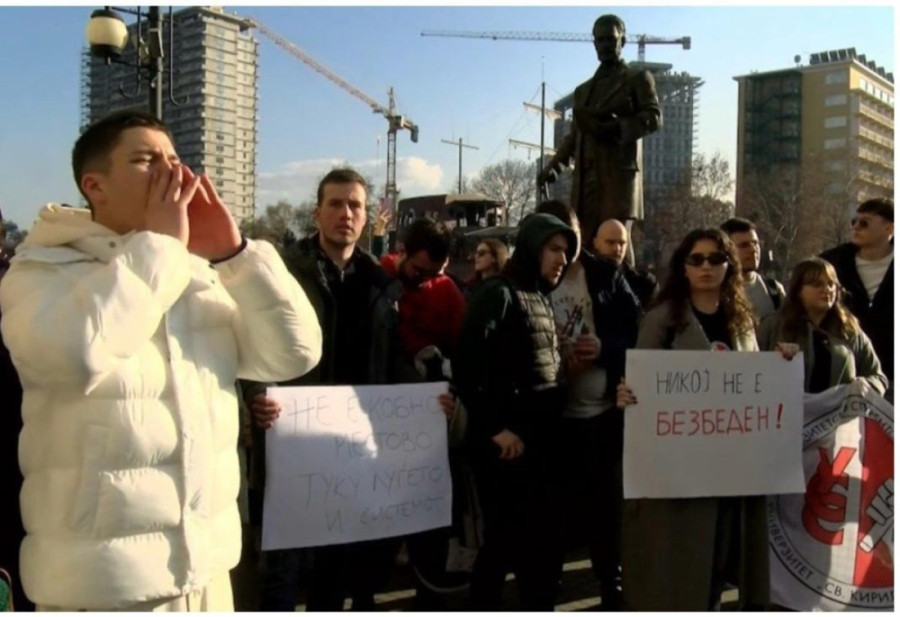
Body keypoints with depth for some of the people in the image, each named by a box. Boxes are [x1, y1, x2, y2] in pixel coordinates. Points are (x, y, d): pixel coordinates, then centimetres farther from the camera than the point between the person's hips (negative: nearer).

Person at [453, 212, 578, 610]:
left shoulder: (542, 299, 15)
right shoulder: (499, 294, -10)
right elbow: (467, 365, -18)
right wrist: (494, 428, -16)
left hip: (539, 437, 8)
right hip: (507, 441, -8)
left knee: (539, 537, 13)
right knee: (506, 538, 0)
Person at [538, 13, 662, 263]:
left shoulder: (638, 78, 10)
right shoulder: (583, 90, 27)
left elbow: (654, 118, -4)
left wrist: (613, 128, -18)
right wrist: (554, 164, 7)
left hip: (618, 175, -5)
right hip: (585, 180, 6)